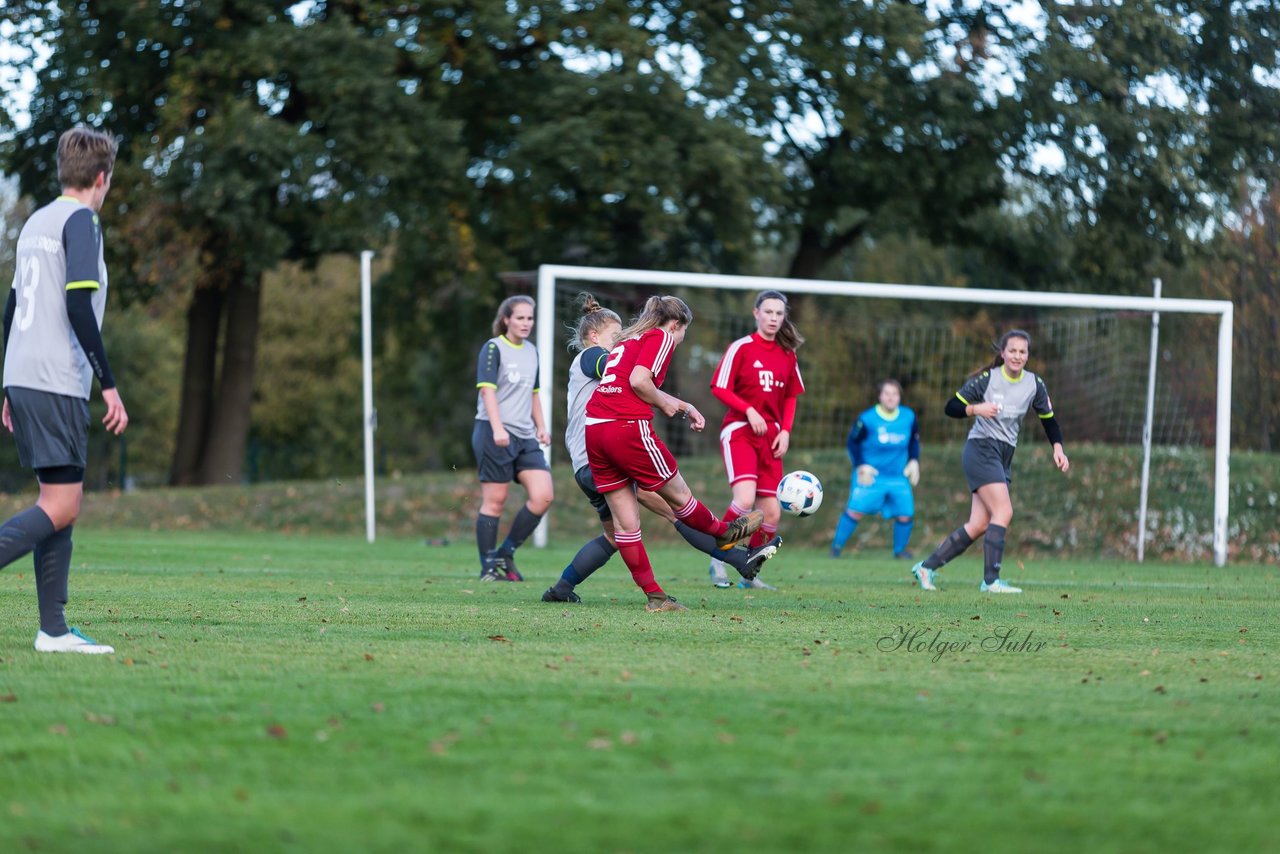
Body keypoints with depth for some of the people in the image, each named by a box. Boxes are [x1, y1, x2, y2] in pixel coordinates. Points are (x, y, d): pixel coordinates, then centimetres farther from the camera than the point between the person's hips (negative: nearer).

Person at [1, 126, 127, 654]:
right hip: (57, 386, -9)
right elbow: (78, 306, -17)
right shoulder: (80, 221, -7)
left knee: (60, 503, 10)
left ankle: (53, 631, 6)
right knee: (61, 507, -10)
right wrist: (109, 386, -17)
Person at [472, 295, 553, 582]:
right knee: (494, 501, -4)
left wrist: (540, 427, 17)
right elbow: (487, 389, -15)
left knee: (543, 495, -7)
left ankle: (506, 553, 7)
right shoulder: (493, 348, -5)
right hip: (494, 435, -7)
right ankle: (489, 567, 4)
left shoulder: (531, 351, 16)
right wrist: (497, 428, -26)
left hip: (525, 437, 7)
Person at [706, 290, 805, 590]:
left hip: (770, 437, 5)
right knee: (745, 499, -25)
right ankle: (719, 556, -5)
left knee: (771, 513, 0)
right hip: (739, 431, -5)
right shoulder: (741, 348, -4)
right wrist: (749, 410, -19)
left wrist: (785, 431, 4)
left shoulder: (787, 354, 10)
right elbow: (719, 388, -7)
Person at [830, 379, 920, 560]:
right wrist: (861, 465, -11)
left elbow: (914, 440, 15)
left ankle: (900, 550, 16)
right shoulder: (867, 419, -12)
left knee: (905, 514, -5)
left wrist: (914, 461, 2)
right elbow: (853, 442, -2)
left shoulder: (909, 417, -1)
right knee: (855, 510, -14)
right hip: (870, 475, -3)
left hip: (899, 477, 3)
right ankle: (837, 547, -1)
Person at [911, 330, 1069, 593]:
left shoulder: (1035, 384, 5)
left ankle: (927, 567, 10)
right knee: (1003, 512, -19)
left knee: (979, 525, 2)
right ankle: (991, 580, -18)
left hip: (1004, 457, 6)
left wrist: (1058, 448, 1)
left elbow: (1049, 419, 15)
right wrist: (976, 409, -23)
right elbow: (952, 407, -6)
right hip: (981, 450, -6)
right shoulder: (986, 379, -9)